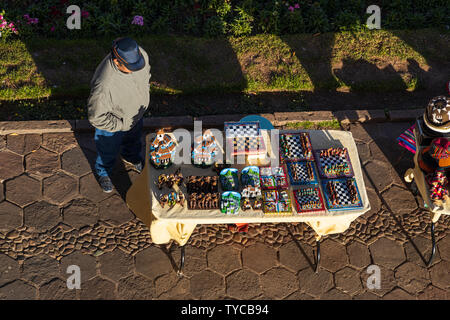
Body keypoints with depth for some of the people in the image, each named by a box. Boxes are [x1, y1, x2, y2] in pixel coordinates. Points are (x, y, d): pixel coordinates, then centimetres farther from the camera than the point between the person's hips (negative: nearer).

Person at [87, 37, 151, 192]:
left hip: (136, 115, 5)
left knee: (134, 140, 36)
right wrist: (122, 125, -25)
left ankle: (131, 157, 71)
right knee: (108, 151, 26)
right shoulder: (104, 85, -47)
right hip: (113, 126, -5)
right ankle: (103, 172, 59)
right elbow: (97, 117, -33)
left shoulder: (141, 54, -28)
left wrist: (145, 95, 2)